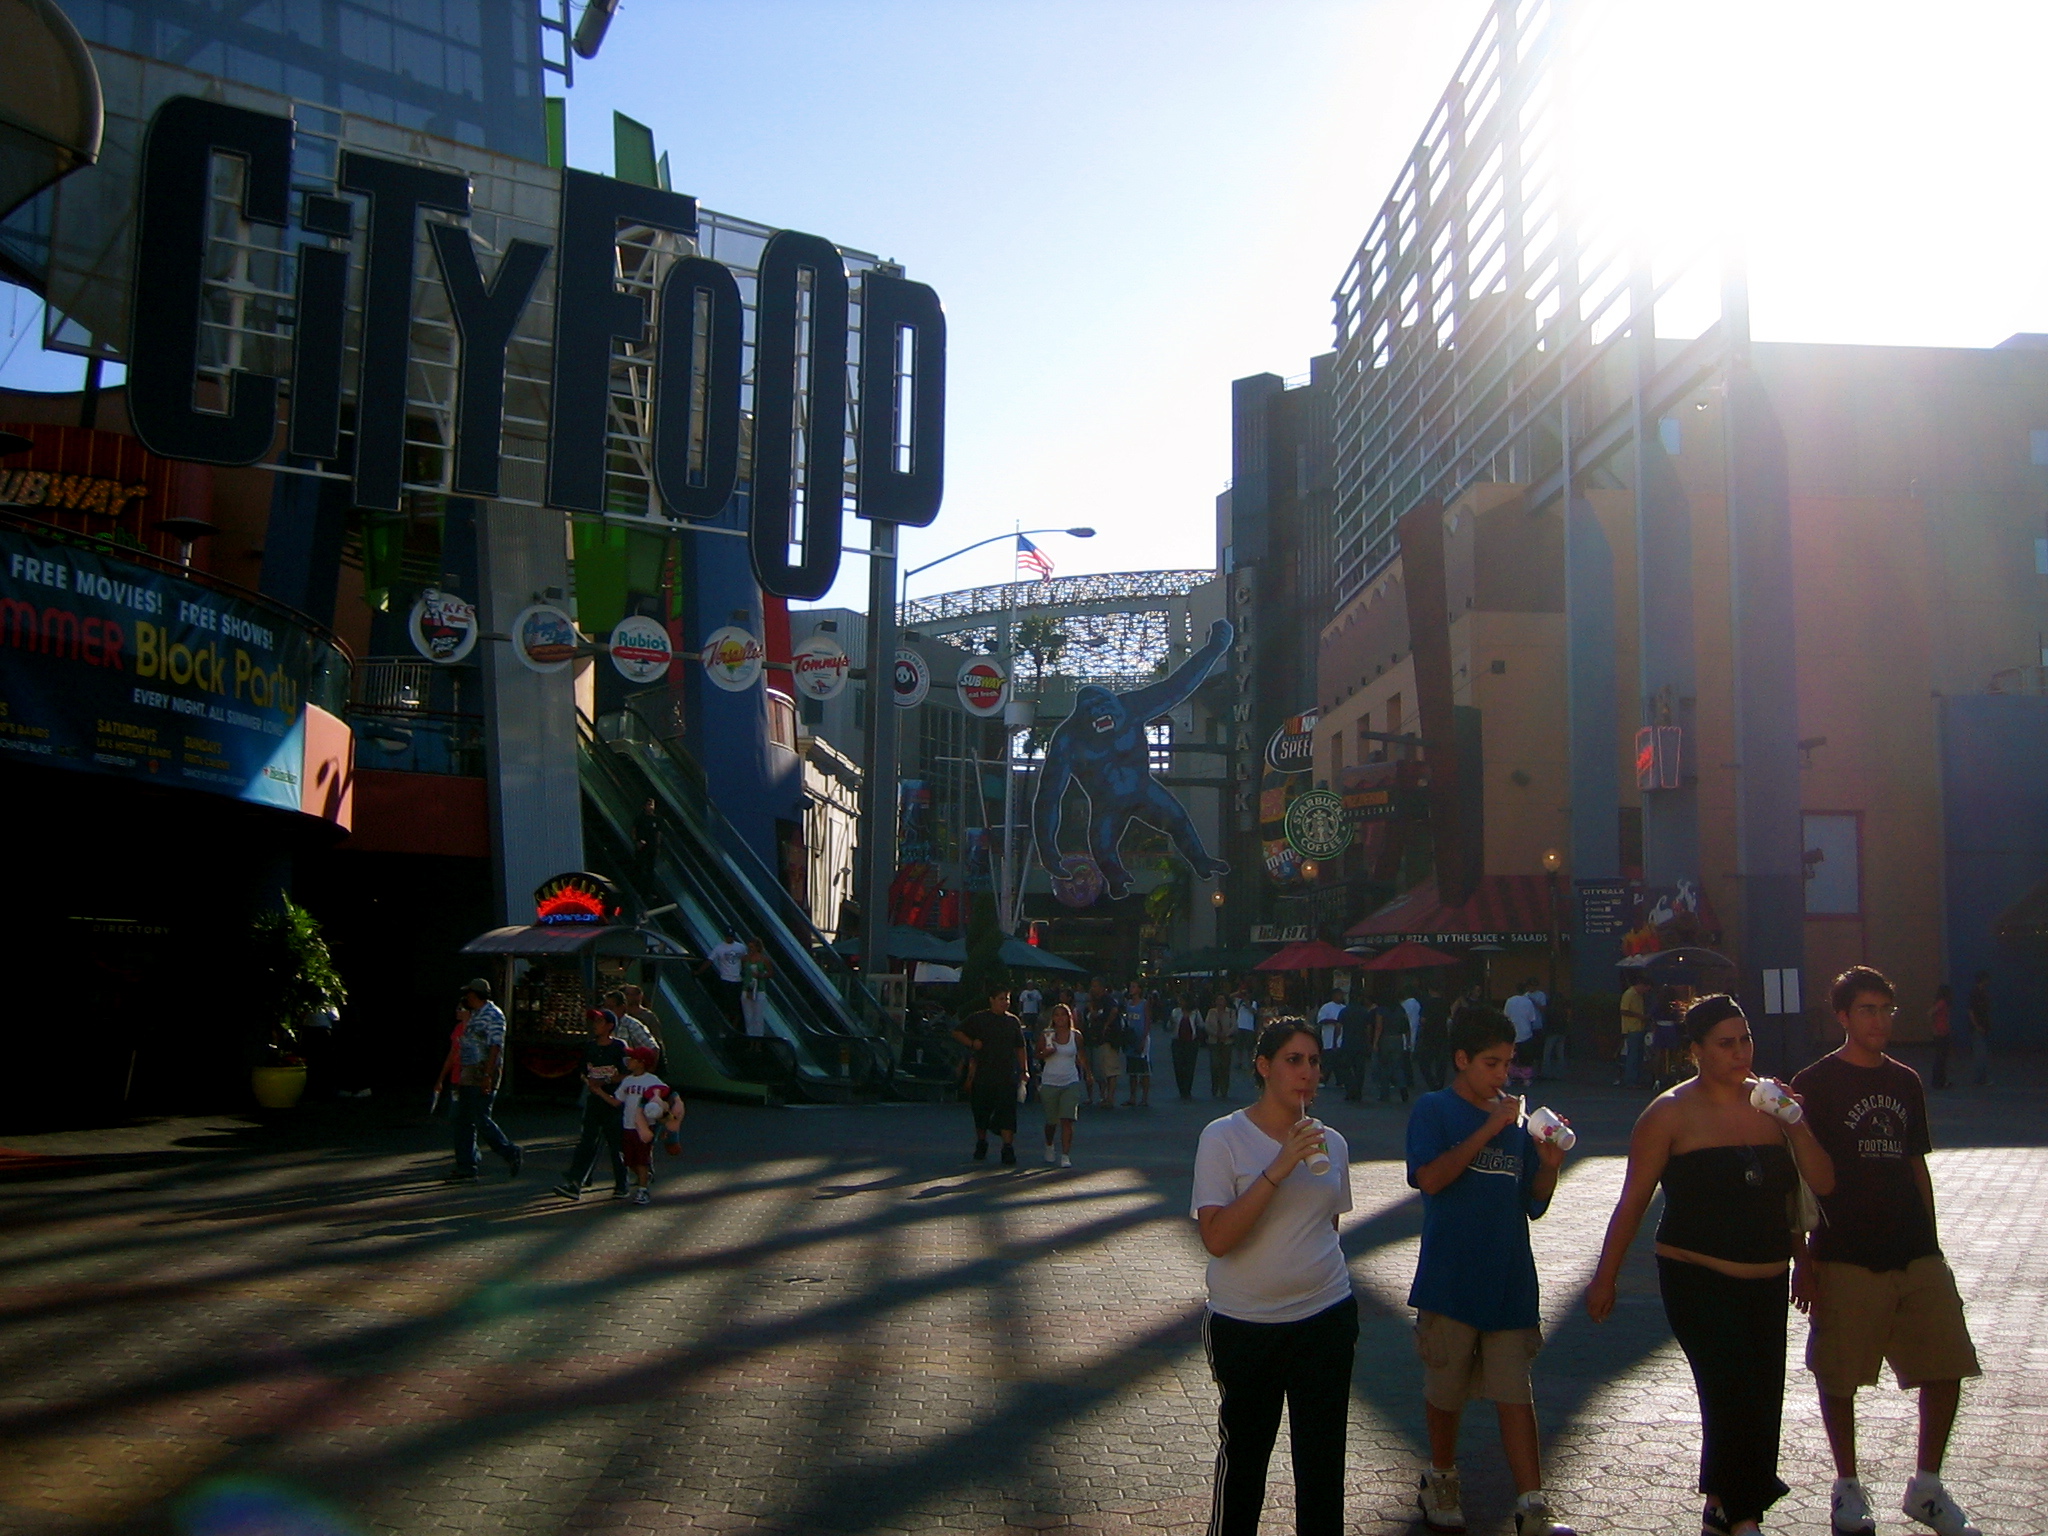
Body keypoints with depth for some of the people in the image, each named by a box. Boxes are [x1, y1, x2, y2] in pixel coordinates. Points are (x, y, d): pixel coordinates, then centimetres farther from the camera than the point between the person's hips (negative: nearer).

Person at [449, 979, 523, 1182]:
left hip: (483, 1075, -10)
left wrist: (487, 1076, -25)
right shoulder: (475, 1015, 18)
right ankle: (465, 1167, 9)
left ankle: (511, 1153, -1)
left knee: (481, 1120, -11)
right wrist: (460, 1077, 20)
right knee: (463, 1121, 7)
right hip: (468, 1076, 10)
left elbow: (495, 1047, -19)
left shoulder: (493, 1015, -11)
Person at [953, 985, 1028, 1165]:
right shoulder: (978, 1019, 4)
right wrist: (972, 1043, -5)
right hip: (982, 1074, 0)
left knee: (1007, 1113, -9)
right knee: (981, 1111, 10)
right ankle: (981, 1145, 27)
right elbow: (957, 1033, 11)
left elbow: (1020, 1047, 14)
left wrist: (1023, 1071, 7)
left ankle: (1008, 1150, -12)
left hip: (1007, 1076, 0)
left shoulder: (1013, 1021, 10)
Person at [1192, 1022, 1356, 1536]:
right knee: (1243, 1456, 10)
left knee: (1323, 1459, 8)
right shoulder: (1224, 1137, -11)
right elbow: (1216, 1238, -22)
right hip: (1246, 1326, -4)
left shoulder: (1331, 1143, 5)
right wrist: (1277, 1170, -27)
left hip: (1326, 1320, 4)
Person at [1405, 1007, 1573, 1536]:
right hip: (1451, 1280, -3)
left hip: (1509, 1280, 4)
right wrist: (1490, 1129, -21)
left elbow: (1533, 1204, 12)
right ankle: (1442, 1481, 31)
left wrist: (1549, 1165, -7)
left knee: (1515, 1390, 2)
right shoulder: (1434, 1109, -5)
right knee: (1446, 1385, 11)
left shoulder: (1516, 1119, 10)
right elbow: (1429, 1178, -20)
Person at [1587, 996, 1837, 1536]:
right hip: (1698, 1280, -5)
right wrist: (1605, 1278, -3)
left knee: (1763, 1401, 9)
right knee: (1733, 1397, -12)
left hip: (1766, 1283, 5)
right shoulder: (1672, 1112, -6)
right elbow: (1633, 1200, -4)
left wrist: (1796, 1124, -14)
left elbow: (1822, 1183, 2)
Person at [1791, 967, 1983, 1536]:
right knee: (1838, 1377, 3)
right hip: (1846, 1258, -5)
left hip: (1916, 1255, 5)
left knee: (1946, 1370, 3)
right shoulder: (1816, 1083, -4)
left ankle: (1927, 1488, 21)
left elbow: (1917, 1168, 18)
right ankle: (1848, 1488, 21)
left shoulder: (1905, 1082, 12)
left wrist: (1930, 1244, 15)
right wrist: (1803, 1259, -8)